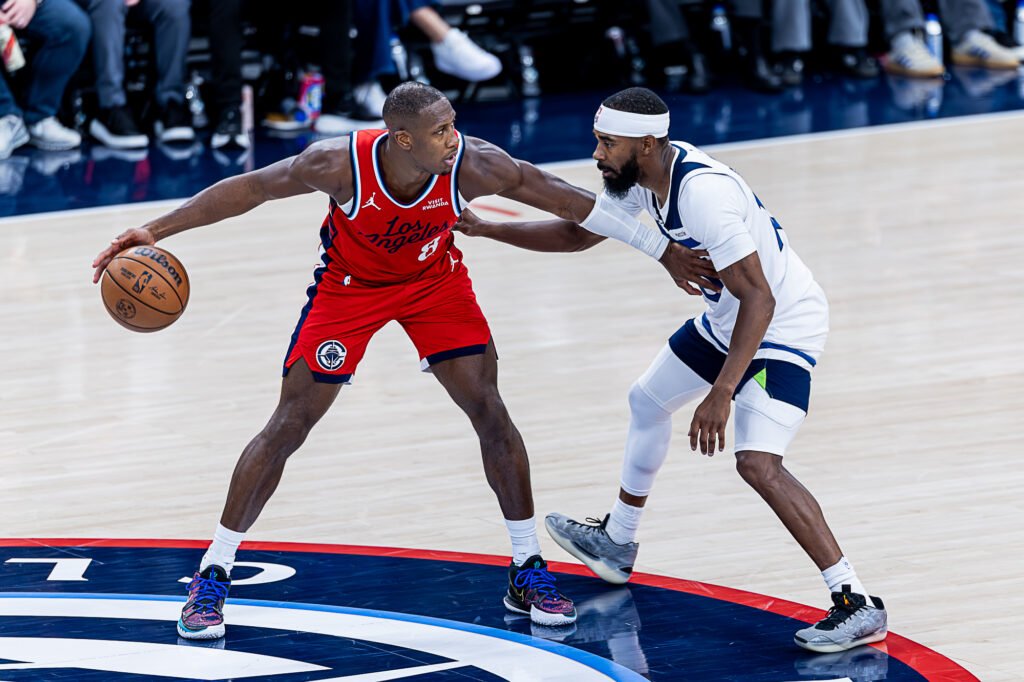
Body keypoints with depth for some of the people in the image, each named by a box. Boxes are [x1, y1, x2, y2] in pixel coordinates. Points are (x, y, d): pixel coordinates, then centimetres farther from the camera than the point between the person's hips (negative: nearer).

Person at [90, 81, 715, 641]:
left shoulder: (473, 165, -30)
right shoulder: (342, 163, -34)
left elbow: (568, 200, -20)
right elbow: (249, 189, -22)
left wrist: (663, 252, -15)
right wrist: (155, 232, -28)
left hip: (434, 278, 2)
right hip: (349, 284, -2)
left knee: (490, 411, -7)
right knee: (289, 426, -4)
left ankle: (529, 572, 8)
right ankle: (213, 576, 5)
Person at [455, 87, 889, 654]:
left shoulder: (703, 192, -32)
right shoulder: (640, 177, -3)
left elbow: (758, 298, -34)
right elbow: (578, 233, 15)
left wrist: (721, 393, -39)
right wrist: (484, 229, 6)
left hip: (783, 325, -10)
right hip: (728, 317, 10)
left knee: (757, 462, -24)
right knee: (648, 400, 25)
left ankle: (856, 606, -23)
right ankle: (617, 545, 47)